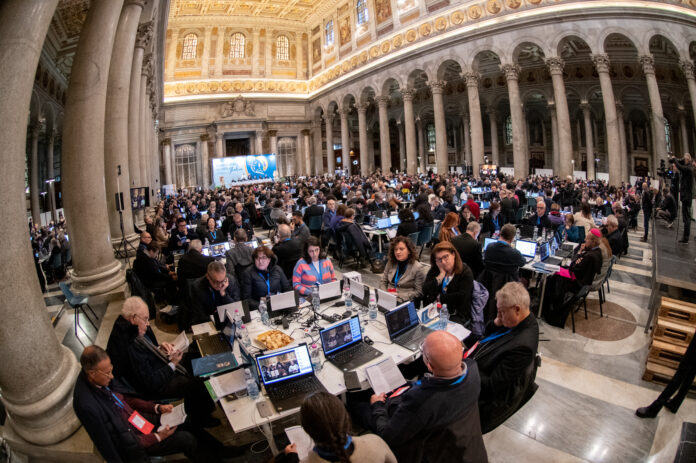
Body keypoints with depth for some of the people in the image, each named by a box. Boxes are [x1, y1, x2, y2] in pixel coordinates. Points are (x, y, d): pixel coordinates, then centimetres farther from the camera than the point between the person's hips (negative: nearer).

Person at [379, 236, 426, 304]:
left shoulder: (418, 268, -6)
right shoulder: (390, 262, 10)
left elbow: (419, 292, -6)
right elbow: (383, 281, 15)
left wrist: (399, 295, -13)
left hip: (405, 302, -5)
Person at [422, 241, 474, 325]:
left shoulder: (465, 272, -4)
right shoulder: (434, 270, 8)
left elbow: (462, 297, -15)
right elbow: (425, 292, -4)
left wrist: (440, 297, -6)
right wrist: (440, 277, -12)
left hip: (457, 315, -3)